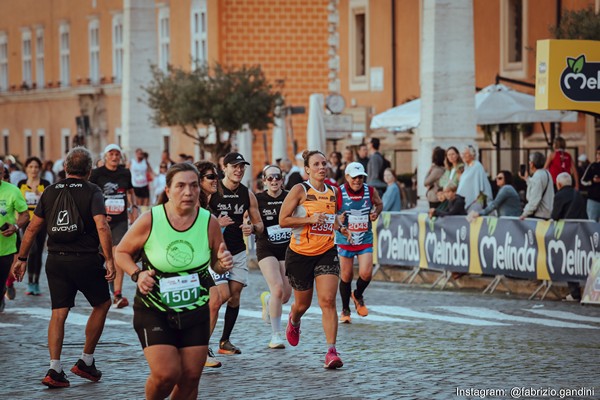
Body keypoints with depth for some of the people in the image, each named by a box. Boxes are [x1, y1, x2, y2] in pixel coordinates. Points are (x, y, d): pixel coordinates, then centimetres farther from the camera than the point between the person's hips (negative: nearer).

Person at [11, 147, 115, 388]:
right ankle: (86, 362, 18)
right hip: (85, 260, -3)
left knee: (59, 313, 6)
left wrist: (21, 258, 14)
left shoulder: (50, 192, 6)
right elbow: (102, 227, -19)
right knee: (102, 304, 17)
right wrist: (109, 260, -18)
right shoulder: (92, 192, -6)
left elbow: (33, 228, 7)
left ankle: (54, 370, -6)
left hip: (56, 260, 3)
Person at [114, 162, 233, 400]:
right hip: (153, 311, -3)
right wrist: (137, 274, -17)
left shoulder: (209, 222, -5)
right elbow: (122, 252, 1)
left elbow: (216, 264, 8)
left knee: (190, 378, 3)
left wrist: (223, 264, -15)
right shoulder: (149, 221, -12)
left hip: (195, 312, 3)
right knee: (167, 373, -16)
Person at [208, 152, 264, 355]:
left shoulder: (247, 194, 5)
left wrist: (252, 228, -12)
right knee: (222, 295, -14)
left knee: (235, 296, 2)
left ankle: (225, 341, 14)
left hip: (239, 251, 5)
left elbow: (259, 224, 11)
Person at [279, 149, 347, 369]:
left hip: (327, 252, 3)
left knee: (328, 301, -13)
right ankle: (294, 320, 50)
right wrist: (310, 219, -21)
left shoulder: (332, 192, 7)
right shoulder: (300, 190, -9)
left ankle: (331, 351, -14)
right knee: (303, 303, 13)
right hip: (300, 253, -2)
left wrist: (339, 226, 6)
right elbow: (283, 220, -12)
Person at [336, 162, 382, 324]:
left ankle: (358, 296, 22)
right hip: (345, 240, -1)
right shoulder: (338, 193, -13)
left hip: (365, 240, 1)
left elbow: (379, 204, 16)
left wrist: (376, 212, -5)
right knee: (346, 276, 5)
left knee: (366, 273, -12)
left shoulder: (370, 191, -4)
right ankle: (345, 310, 24)